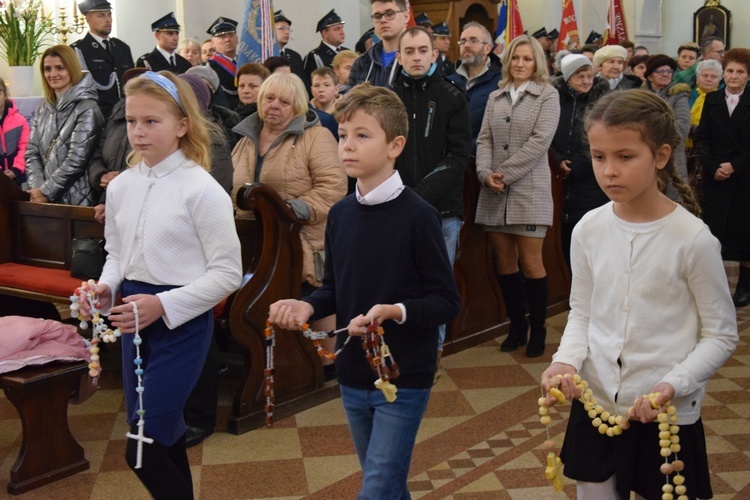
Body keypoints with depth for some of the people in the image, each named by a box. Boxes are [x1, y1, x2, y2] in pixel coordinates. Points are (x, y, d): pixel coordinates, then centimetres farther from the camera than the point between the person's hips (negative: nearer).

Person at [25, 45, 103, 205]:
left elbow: (77, 159, -14)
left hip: (75, 200, -5)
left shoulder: (87, 109, -8)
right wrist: (37, 188, -8)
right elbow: (32, 153, 7)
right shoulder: (43, 111, 11)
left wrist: (46, 192, -13)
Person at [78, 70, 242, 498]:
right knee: (163, 439, 17)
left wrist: (163, 305, -19)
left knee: (143, 450, -7)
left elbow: (228, 273, -13)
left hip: (182, 321, -6)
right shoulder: (121, 186, 5)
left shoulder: (201, 189, -14)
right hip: (134, 317, 7)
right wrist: (105, 287, -3)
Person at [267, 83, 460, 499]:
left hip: (403, 378, -6)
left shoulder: (417, 216, -15)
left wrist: (395, 311, -28)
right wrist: (308, 305, -7)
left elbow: (446, 302, -13)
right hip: (353, 376, 6)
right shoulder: (340, 214, 3)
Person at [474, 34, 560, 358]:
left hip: (529, 189, -4)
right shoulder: (495, 97, 15)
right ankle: (516, 326, 19)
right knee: (504, 262, 7)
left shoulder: (547, 95, 2)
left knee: (531, 262, -4)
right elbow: (484, 139, 9)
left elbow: (540, 141, -9)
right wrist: (485, 173, -9)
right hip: (494, 193, 4)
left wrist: (505, 173, -12)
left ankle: (538, 330, 10)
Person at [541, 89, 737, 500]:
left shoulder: (693, 239, -15)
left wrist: (673, 385, -22)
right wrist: (566, 360, -10)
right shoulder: (589, 230, -4)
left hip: (666, 416, -3)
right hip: (594, 405, 3)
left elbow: (721, 335, -8)